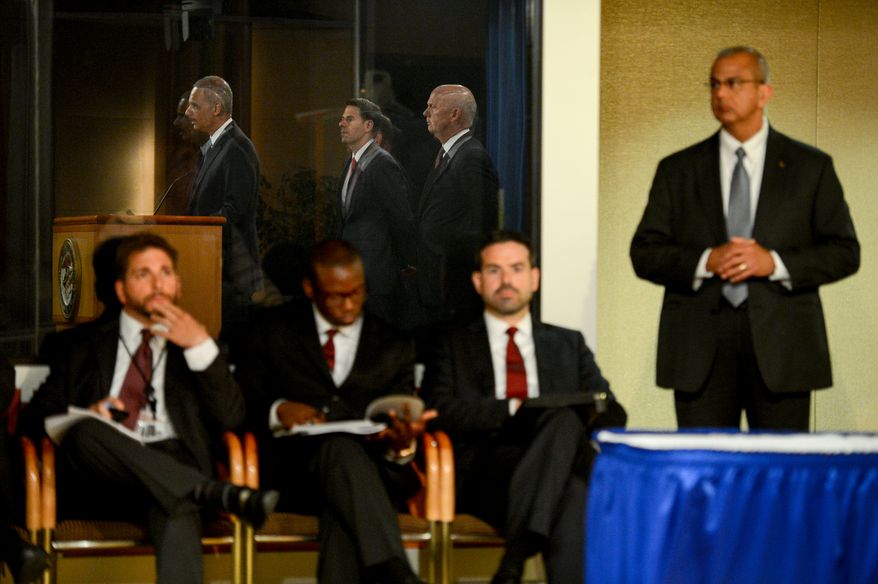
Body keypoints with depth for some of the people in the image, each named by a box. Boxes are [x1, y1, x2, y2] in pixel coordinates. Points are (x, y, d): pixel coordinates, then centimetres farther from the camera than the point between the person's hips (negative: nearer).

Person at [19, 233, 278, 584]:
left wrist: (201, 347, -1)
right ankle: (220, 495, -40)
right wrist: (83, 416, -5)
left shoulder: (199, 346, 24)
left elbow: (231, 419, 10)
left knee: (178, 508, -39)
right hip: (95, 485, 1)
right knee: (87, 433, -36)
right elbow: (34, 418, 17)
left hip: (170, 467, -1)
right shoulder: (85, 343, 24)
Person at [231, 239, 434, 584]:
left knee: (342, 505, -38)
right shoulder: (272, 332, 16)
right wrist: (277, 411, -13)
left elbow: (395, 428, 13)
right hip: (294, 466, -2)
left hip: (371, 467, 2)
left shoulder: (395, 348, 21)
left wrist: (402, 444, -13)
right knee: (341, 447, -39)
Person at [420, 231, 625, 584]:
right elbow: (437, 409, 2)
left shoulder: (570, 345, 27)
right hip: (484, 476, -2)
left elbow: (613, 415, 16)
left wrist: (587, 413, -9)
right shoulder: (455, 346, 21)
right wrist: (511, 409, -12)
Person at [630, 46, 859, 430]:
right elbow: (644, 253, 6)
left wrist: (775, 263, -11)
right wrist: (706, 262, -12)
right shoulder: (678, 170, 11)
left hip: (781, 345, -1)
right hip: (701, 350, 1)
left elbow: (845, 253, 4)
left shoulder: (811, 167, 8)